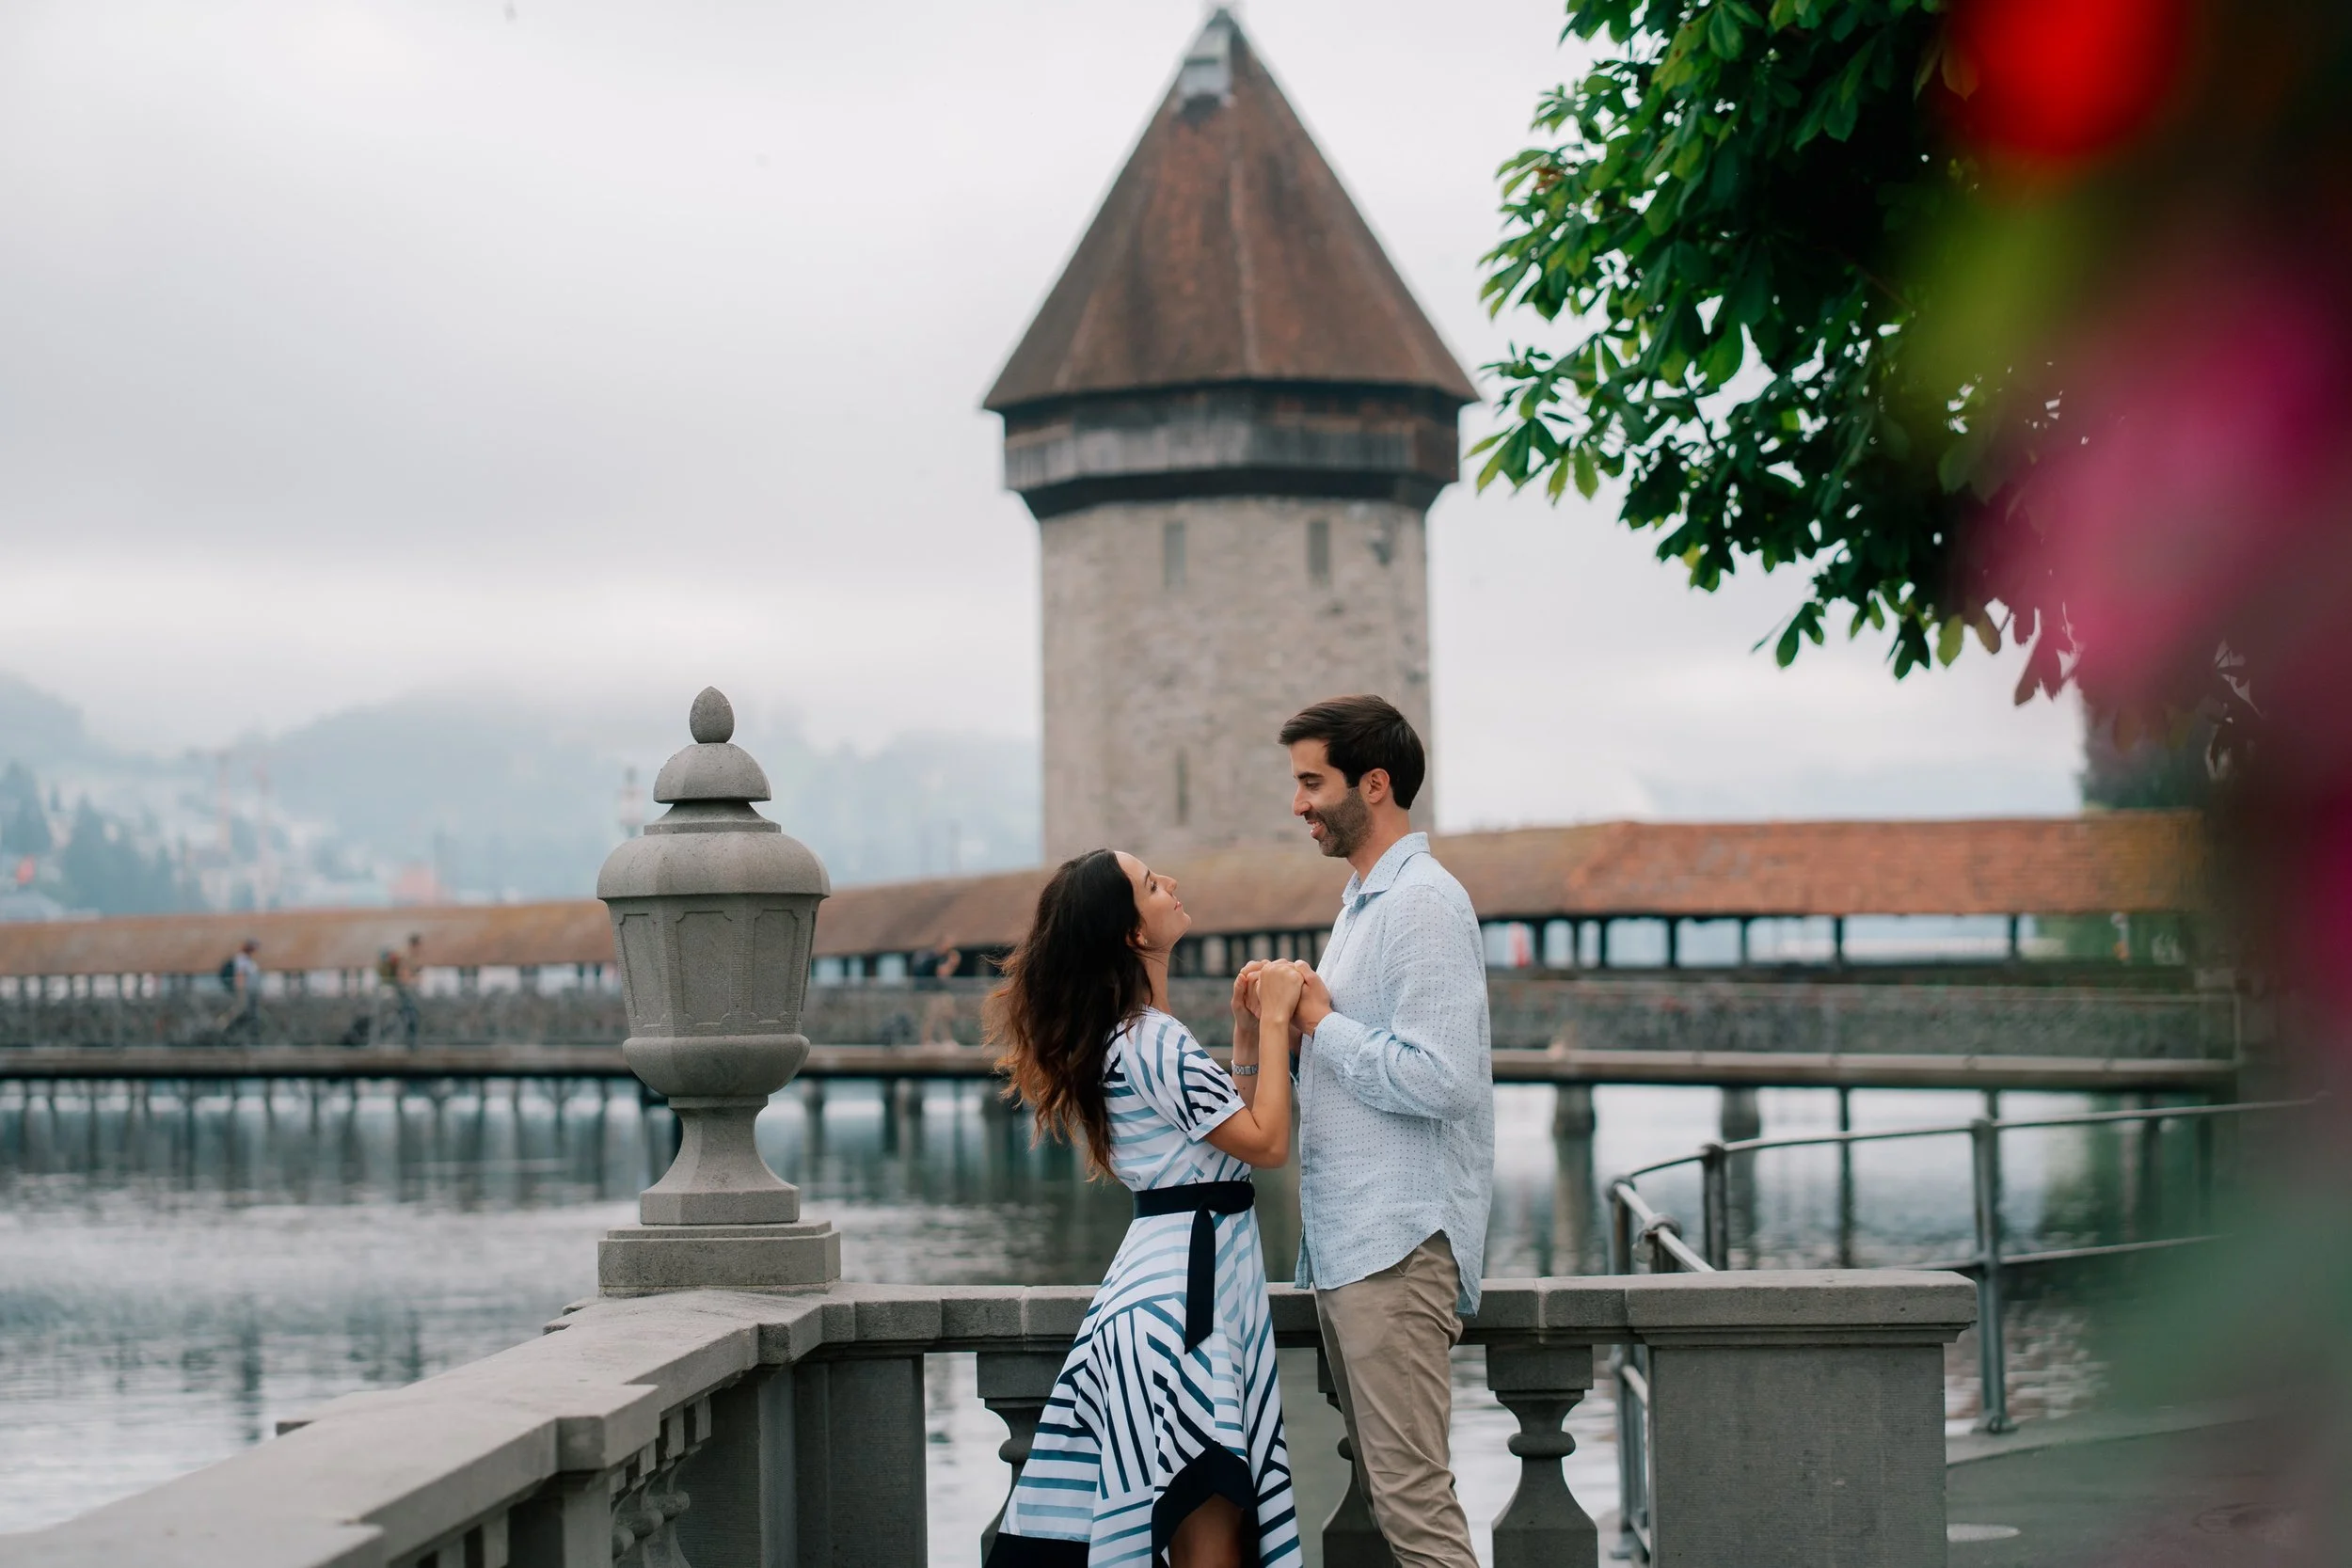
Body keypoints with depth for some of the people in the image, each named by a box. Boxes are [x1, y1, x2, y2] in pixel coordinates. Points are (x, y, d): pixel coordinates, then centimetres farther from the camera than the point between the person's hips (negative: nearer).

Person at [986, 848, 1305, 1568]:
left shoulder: (1130, 1036, 14)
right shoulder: (1154, 1042, -17)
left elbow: (1228, 1122, 20)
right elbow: (1266, 1142, -16)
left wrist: (1247, 1031, 11)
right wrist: (1272, 1023, -10)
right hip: (1187, 1280, -10)